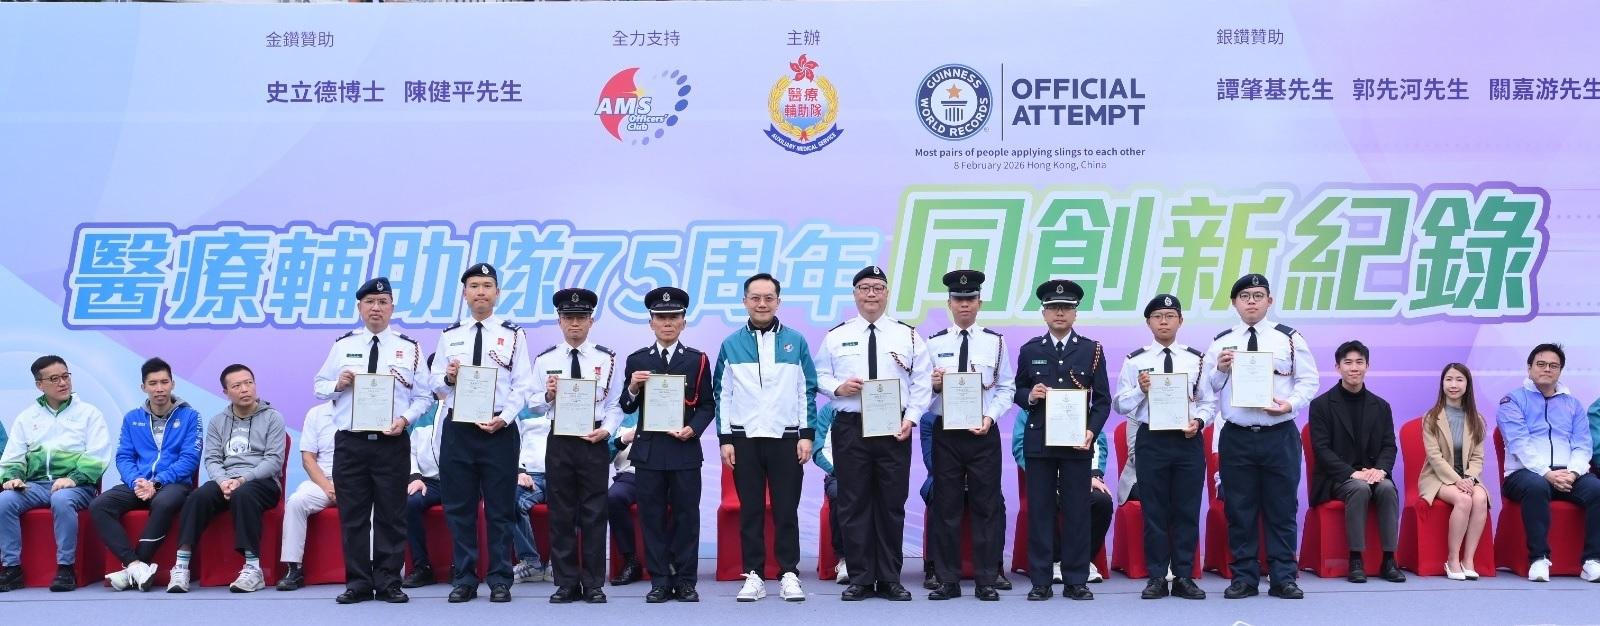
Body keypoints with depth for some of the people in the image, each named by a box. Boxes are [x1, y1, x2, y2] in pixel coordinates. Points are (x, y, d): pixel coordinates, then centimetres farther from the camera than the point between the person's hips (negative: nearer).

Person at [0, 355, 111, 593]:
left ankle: (66, 568, -28)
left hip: (76, 485, -3)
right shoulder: (27, 417, 20)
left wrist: (73, 478, -17)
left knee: (62, 499, -37)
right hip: (35, 485, 3)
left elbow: (97, 455, -1)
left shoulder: (88, 412, 9)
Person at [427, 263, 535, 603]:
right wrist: (448, 377, -12)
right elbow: (434, 381, 10)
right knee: (459, 507, 5)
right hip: (457, 429, 2)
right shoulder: (450, 335, 11)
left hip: (499, 429, -2)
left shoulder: (513, 334, 3)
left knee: (500, 508, 2)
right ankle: (464, 579, 13)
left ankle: (500, 581, 9)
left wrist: (504, 418, -16)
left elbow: (523, 385, -3)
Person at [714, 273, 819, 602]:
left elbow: (807, 391, 6)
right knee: (750, 510, 4)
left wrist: (807, 435, -1)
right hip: (744, 439, 1)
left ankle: (789, 575, 8)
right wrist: (724, 439, 1)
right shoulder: (731, 344, 6)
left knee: (786, 510, 2)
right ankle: (753, 575, 9)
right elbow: (722, 394, 7)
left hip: (786, 438, 0)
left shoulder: (795, 341, 6)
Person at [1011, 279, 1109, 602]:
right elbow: (1017, 392, 12)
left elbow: (1102, 400, 4)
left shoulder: (1092, 350, 6)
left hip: (1077, 442, 0)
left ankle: (1076, 581, 9)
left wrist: (1092, 430, -11)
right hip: (1038, 442, 1)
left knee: (1077, 511, 2)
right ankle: (1040, 581, 7)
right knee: (1040, 511, 2)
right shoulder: (1030, 350, 8)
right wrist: (1029, 396, -10)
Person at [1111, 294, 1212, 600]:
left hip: (1188, 440, 1)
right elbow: (1120, 404, 2)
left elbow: (1209, 402, 7)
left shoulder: (1196, 359, 7)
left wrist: (1198, 420, -12)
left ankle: (1184, 577, 12)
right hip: (1151, 440, -1)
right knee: (1153, 511, 3)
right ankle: (1156, 578, 10)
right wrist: (1140, 390, -15)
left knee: (1187, 511, 4)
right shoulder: (1135, 360, 4)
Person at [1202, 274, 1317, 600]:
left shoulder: (1289, 338, 3)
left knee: (1282, 509, 3)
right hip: (1236, 437, 1)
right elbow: (1207, 388, 7)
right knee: (1239, 510, 5)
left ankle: (1283, 578, 11)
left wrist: (1291, 403, -14)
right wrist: (1220, 369, -11)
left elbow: (1309, 381, 2)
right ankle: (1244, 578, 13)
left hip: (1279, 436, -1)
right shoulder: (1221, 342, 6)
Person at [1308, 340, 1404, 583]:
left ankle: (1389, 560, -26)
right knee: (1360, 488, -34)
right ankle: (1355, 561, -29)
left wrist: (1380, 469, -14)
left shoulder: (1380, 406, 13)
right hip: (1336, 478, -3)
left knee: (1388, 488, -30)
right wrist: (1352, 473, -19)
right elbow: (1321, 449, -7)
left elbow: (1389, 446, 8)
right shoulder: (1321, 405, 1)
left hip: (1371, 474, 3)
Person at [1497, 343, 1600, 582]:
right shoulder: (1513, 400, 7)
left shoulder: (1573, 404, 20)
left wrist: (1572, 472, -12)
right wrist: (1547, 473, -19)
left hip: (1568, 474, 4)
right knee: (1536, 486, -38)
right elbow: (1519, 444, -7)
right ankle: (1538, 558, -31)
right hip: (1526, 473, -4)